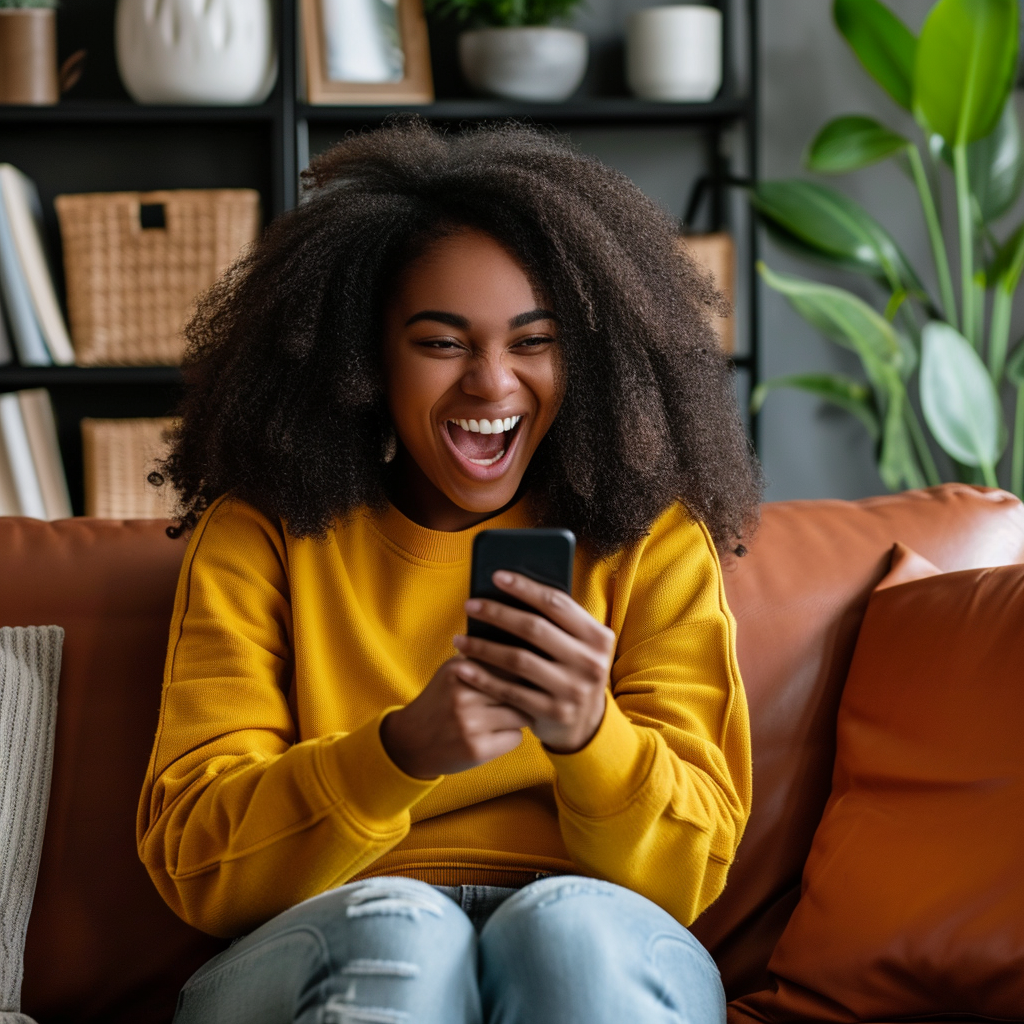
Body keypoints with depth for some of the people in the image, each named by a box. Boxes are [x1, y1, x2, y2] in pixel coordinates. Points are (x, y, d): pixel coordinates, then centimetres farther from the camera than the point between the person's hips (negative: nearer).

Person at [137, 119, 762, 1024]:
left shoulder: (649, 534, 6)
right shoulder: (262, 535, 3)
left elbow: (691, 872, 0)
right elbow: (191, 863, -5)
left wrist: (590, 735, -23)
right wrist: (404, 749, -24)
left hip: (593, 950, 1)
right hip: (327, 949, 0)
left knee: (572, 925, -32)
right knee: (396, 928, -33)